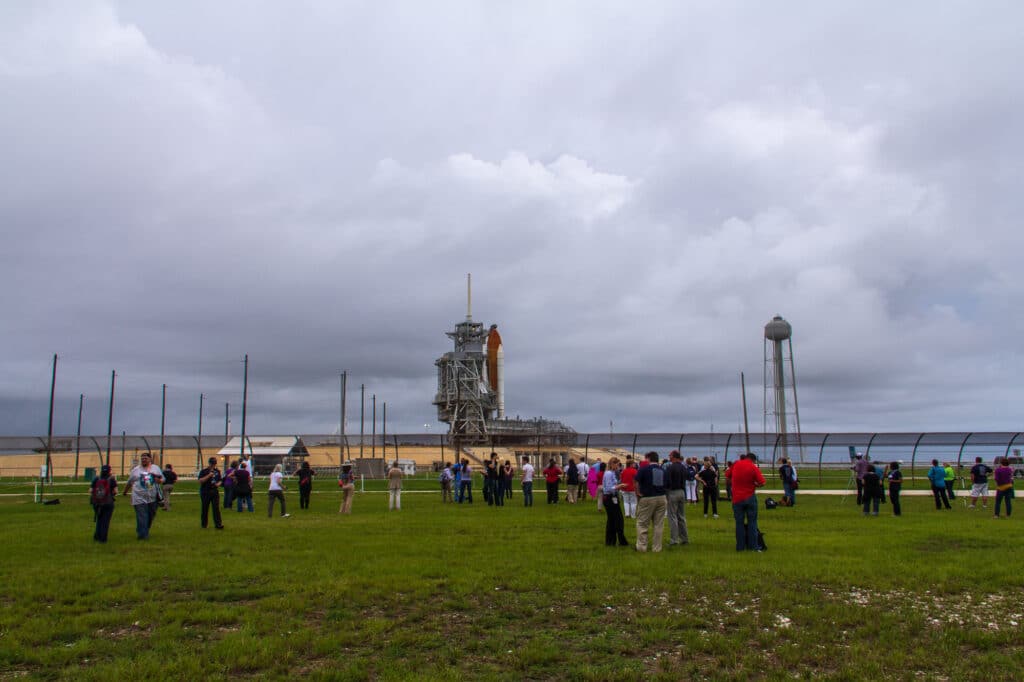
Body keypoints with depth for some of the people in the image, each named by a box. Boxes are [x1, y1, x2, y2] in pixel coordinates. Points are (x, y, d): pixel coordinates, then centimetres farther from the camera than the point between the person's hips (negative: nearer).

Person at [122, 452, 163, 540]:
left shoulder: (156, 468, 10)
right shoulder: (135, 470, 6)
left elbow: (162, 479, 13)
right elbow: (129, 483, 15)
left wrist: (159, 480, -9)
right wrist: (125, 492, 22)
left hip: (153, 498, 2)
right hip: (140, 498, -2)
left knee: (151, 516, 10)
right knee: (142, 517, -8)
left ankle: (145, 532, 30)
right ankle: (143, 535, -5)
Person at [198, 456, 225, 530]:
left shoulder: (217, 471, 11)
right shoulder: (203, 471, -4)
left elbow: (220, 480, 21)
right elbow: (200, 481, -16)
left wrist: (219, 483, -2)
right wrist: (209, 475, -22)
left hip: (215, 491, 3)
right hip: (205, 492, -3)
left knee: (216, 508, -5)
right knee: (205, 509, 6)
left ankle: (218, 524, -8)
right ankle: (203, 524, 21)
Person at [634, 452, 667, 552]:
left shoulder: (644, 469, -7)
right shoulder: (662, 470, 7)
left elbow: (637, 482, -11)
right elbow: (666, 484, 11)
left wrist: (638, 493, 2)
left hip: (647, 498, -4)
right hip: (661, 498, 4)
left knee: (642, 523, 5)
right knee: (658, 524, 9)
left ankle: (641, 546, 5)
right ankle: (657, 547, 11)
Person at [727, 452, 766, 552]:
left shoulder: (736, 464, 1)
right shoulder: (753, 467, -9)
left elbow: (727, 475, 11)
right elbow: (762, 482, -13)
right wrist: (754, 485, 5)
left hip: (737, 498, 2)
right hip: (750, 498, -2)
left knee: (739, 522, 8)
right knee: (752, 522, 6)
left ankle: (740, 547, 8)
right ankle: (753, 546, 6)